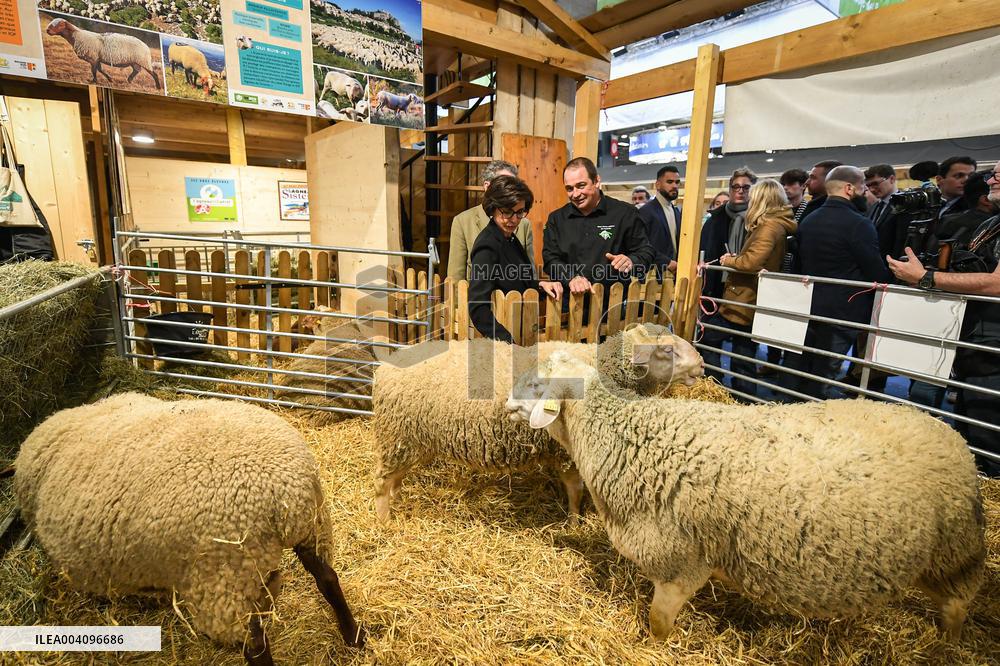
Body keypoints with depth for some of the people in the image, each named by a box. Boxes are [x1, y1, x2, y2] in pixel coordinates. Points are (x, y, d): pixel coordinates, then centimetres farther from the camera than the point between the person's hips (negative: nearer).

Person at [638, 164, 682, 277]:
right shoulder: (646, 212, -6)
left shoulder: (677, 213, 18)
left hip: (675, 272, 7)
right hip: (654, 273, -6)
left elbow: (679, 244, 20)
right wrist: (667, 262, -19)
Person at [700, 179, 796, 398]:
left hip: (742, 303, -9)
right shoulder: (779, 226, 15)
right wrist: (736, 259, 5)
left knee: (708, 339, 1)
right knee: (743, 358, 14)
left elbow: (751, 261, -25)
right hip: (752, 304, 9)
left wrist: (729, 260, -9)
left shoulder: (769, 226, -15)